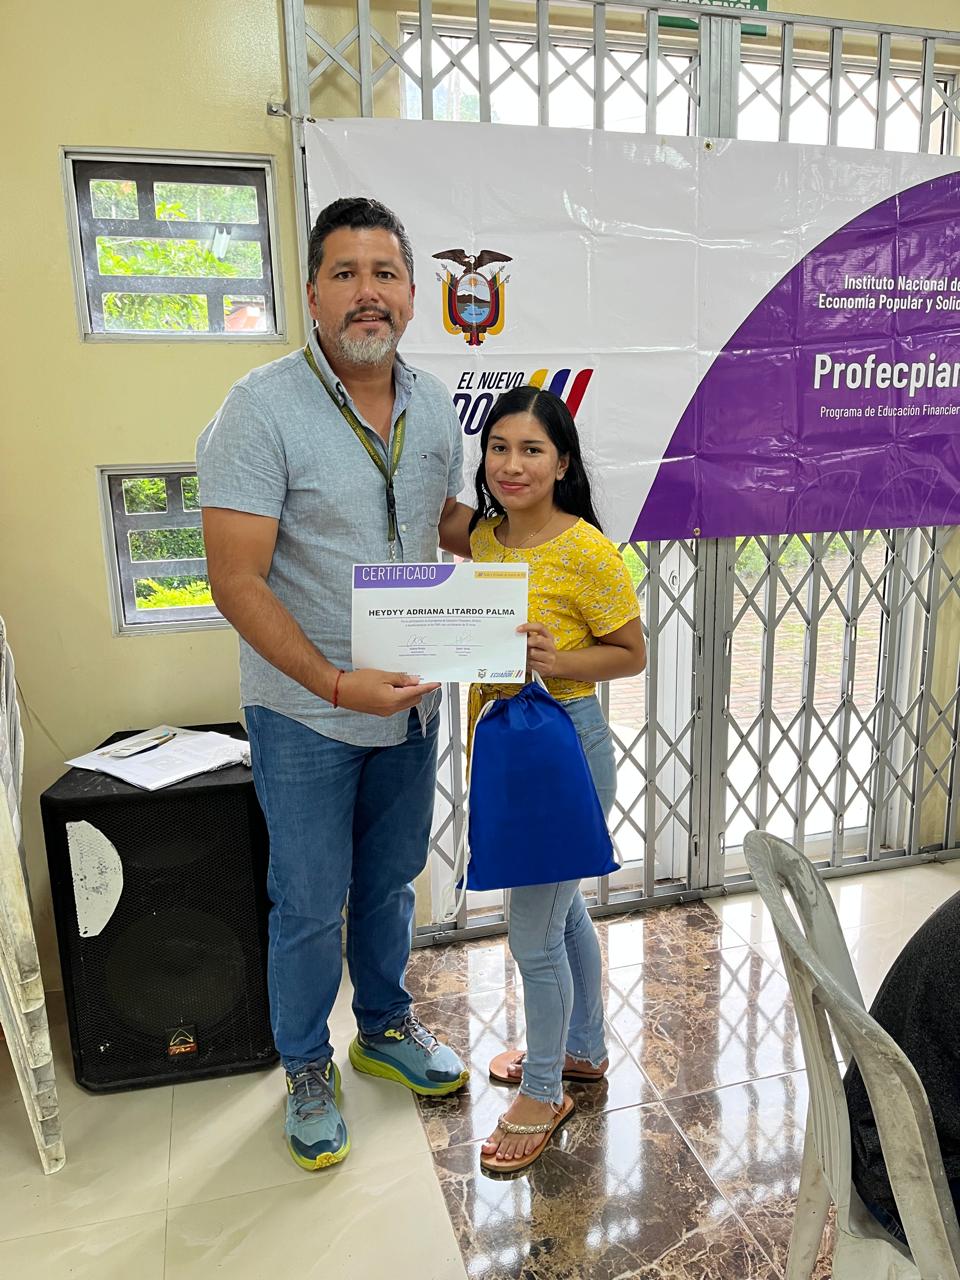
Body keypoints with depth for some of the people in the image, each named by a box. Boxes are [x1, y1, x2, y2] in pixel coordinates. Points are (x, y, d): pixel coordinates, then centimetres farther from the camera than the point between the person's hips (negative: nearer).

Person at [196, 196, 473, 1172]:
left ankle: (384, 1028, 45)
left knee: (389, 883, 21)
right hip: (306, 715, -5)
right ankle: (307, 1070, 35)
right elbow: (236, 582, -20)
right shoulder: (263, 409, -17)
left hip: (410, 700, 6)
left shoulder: (432, 406, 2)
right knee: (310, 906, 9)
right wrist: (337, 684, -25)